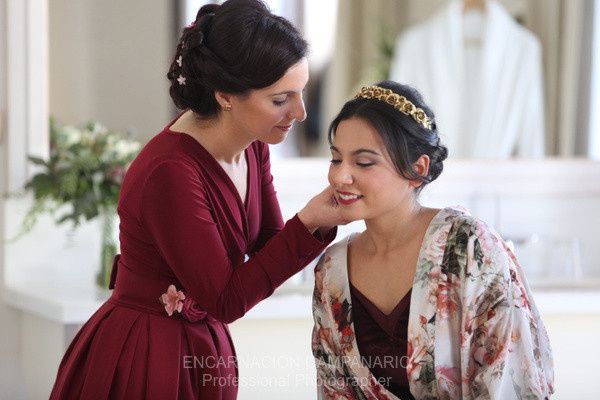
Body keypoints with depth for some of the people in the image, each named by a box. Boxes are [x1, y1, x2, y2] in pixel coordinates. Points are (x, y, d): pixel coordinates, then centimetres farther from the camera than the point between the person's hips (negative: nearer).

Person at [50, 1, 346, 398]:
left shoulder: (253, 148, -3)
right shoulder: (170, 172, -28)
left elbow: (269, 246, 4)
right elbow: (225, 300, -23)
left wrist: (318, 220, -16)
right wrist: (308, 224, -28)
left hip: (201, 349, 8)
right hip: (139, 365, -8)